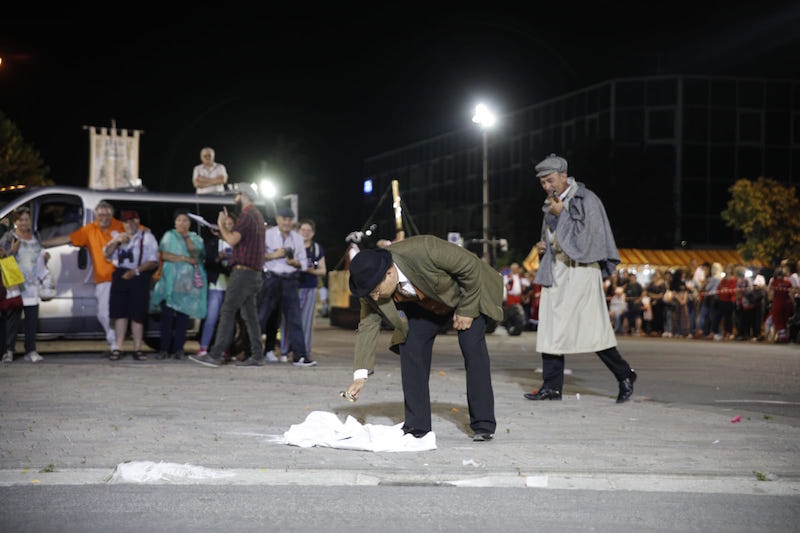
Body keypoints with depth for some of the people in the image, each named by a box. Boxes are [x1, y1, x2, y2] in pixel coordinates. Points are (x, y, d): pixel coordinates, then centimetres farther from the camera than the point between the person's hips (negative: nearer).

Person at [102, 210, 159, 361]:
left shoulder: (147, 237, 8)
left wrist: (136, 271, -15)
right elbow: (107, 254, 14)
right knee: (120, 313, 0)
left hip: (139, 277, -3)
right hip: (120, 275, 4)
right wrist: (116, 241, -4)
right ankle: (118, 347, 3)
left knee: (137, 315, -4)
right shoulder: (119, 236, 22)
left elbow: (153, 261, -1)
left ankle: (137, 349, 1)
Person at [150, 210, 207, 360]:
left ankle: (179, 349, 0)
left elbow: (196, 254, -2)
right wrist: (184, 258, -7)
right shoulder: (169, 236, 12)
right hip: (170, 281, -1)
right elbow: (163, 255, -2)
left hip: (189, 283, 1)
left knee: (183, 316, -3)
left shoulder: (196, 238, 16)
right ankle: (164, 349, -7)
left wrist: (186, 237, -8)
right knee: (167, 315, -8)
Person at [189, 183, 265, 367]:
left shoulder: (247, 215, -11)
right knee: (250, 315, 9)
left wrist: (221, 224, -6)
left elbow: (232, 240, -21)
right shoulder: (257, 215, 20)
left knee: (227, 312, -10)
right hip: (253, 273, 10)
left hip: (243, 271, -10)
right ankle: (257, 356, 8)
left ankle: (215, 356, -12)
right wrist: (222, 234, 18)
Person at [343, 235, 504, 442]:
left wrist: (467, 310, -21)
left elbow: (470, 265, -29)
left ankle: (484, 425, -8)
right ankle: (417, 425, -3)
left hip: (467, 294, -4)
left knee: (473, 350, -15)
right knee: (410, 348, -10)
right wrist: (360, 375, -22)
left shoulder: (425, 251, -42)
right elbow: (368, 326, -16)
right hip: (424, 306, 5)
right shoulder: (373, 284, -24)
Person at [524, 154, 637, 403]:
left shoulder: (586, 200, -7)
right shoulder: (552, 204, 16)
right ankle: (552, 387, 5)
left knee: (592, 329, -8)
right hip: (555, 271, 7)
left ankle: (624, 375, 7)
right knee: (551, 329, 2)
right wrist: (543, 245, 8)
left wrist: (561, 214, -14)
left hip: (580, 271, -7)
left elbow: (584, 235, -15)